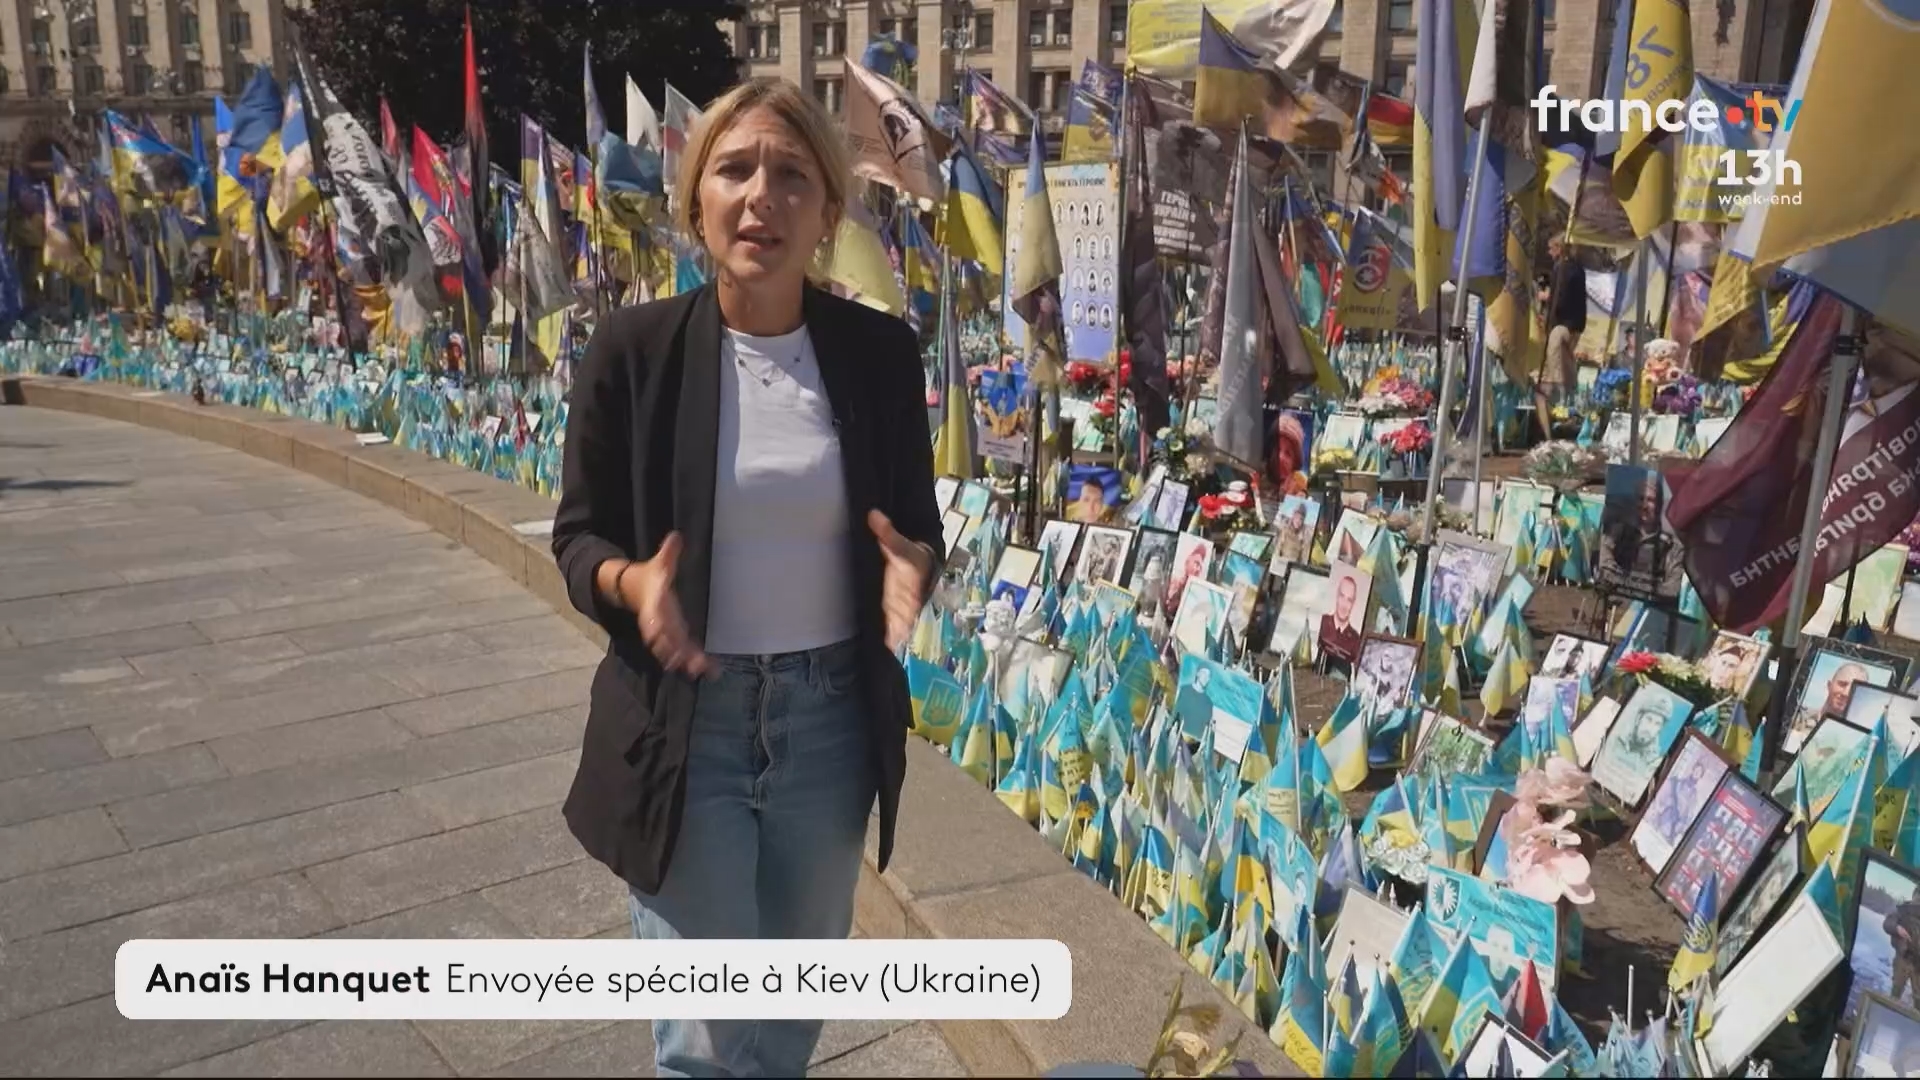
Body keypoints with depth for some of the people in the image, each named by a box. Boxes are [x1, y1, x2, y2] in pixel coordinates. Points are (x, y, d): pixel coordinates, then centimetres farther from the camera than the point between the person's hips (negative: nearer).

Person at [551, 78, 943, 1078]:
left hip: (830, 716, 3)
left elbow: (917, 526, 4)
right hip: (685, 719, -2)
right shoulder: (633, 349, -9)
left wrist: (910, 568, -19)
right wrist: (631, 582, -25)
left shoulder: (879, 351, -4)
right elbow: (578, 538, -3)